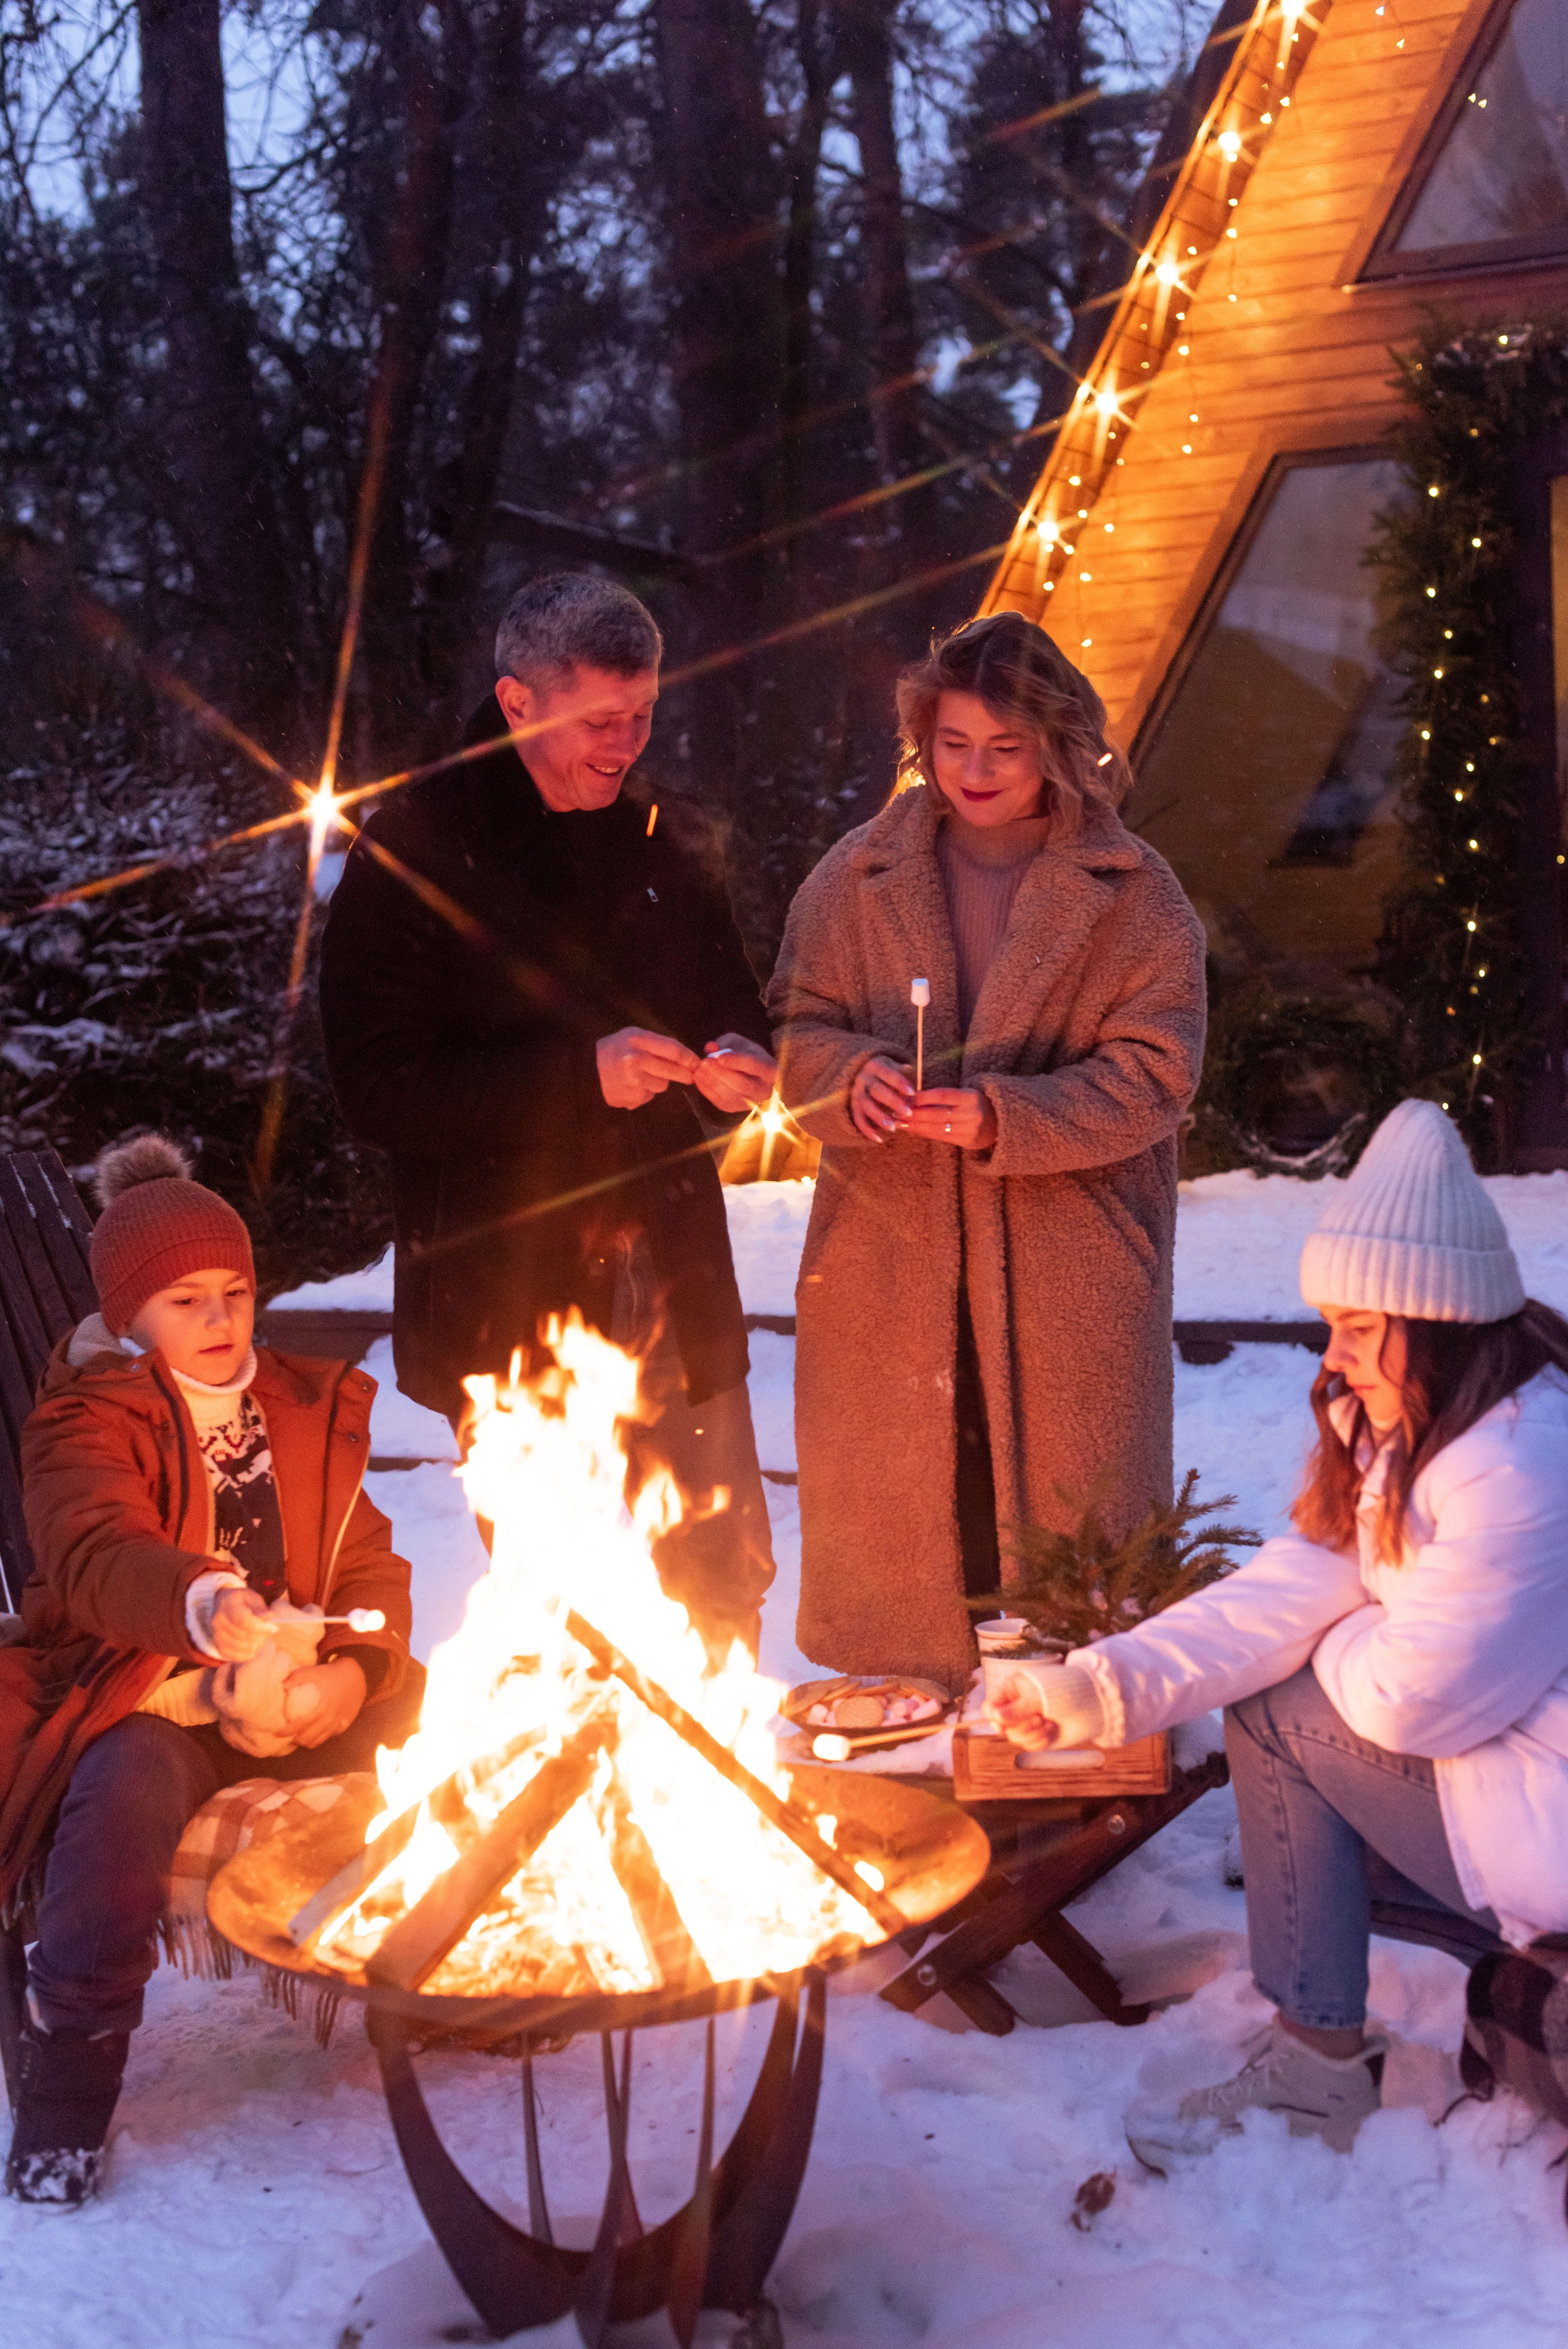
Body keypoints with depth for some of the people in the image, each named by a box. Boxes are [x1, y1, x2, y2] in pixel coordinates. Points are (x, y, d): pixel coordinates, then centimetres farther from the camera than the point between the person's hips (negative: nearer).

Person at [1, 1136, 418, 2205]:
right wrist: (204, 1604, -48)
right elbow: (96, 1555, -25)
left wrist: (356, 1671, -12)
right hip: (136, 1704, -4)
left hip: (289, 1705, 5)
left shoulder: (307, 1413, 13)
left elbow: (370, 1564, 11)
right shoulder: (87, 1423, -4)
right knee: (130, 1789, -34)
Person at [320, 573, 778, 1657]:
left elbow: (734, 1006, 23)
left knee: (726, 1581, 10)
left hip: (673, 1282, 5)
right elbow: (381, 1089, -12)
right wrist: (580, 1073, -21)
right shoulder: (413, 855, -6)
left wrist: (740, 1063, -1)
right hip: (514, 1297, -4)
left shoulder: (667, 843, 11)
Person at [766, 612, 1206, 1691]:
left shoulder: (1133, 894, -2)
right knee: (881, 1513, 10)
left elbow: (1154, 1072, -7)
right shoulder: (860, 874, 6)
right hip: (887, 1263, 2)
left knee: (1065, 1518, 6)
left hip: (1066, 1277, -2)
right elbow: (800, 1028, 7)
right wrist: (854, 1078, -17)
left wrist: (1004, 1117, -21)